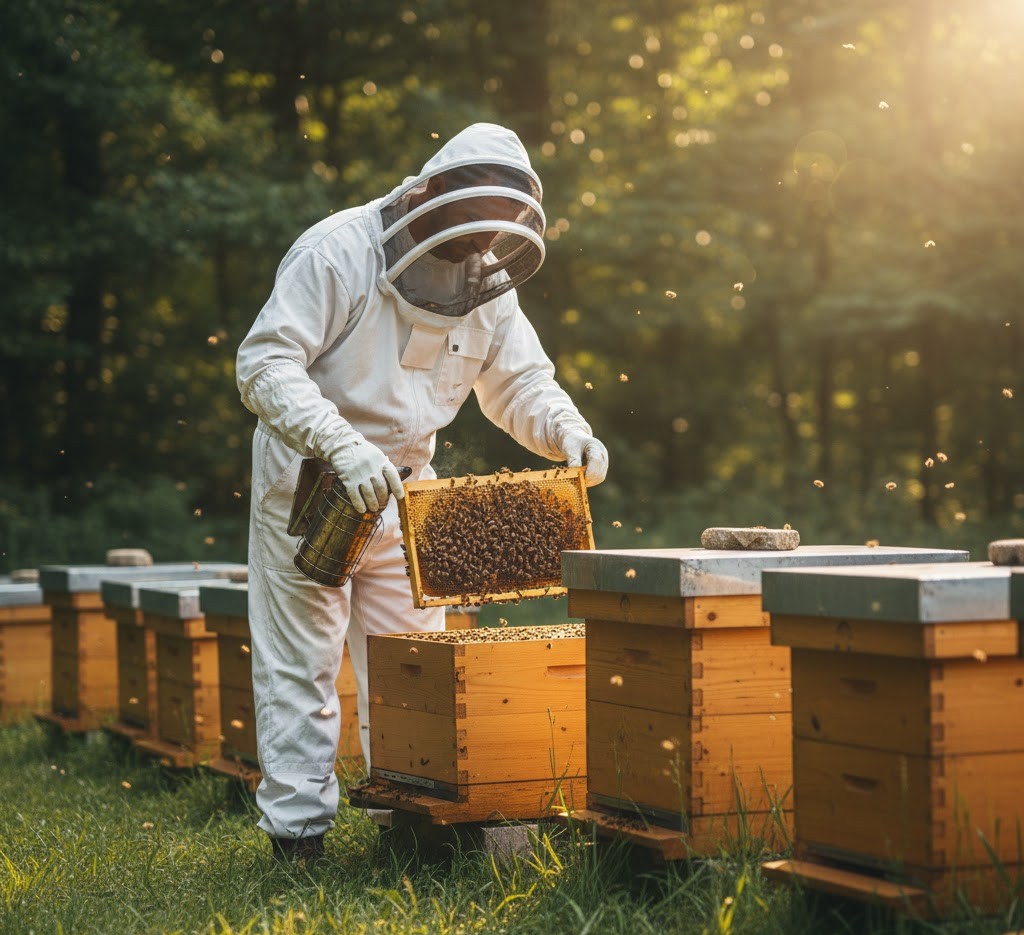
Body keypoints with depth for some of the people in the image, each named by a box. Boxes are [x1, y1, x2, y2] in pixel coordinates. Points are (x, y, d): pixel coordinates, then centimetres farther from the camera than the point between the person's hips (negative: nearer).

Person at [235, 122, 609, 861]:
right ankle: (299, 828, 5)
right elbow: (265, 364, -24)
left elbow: (521, 383, 10)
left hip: (403, 484, 6)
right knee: (301, 663, -1)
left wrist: (569, 432, -13)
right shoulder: (339, 252, -18)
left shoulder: (488, 288, 2)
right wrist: (342, 447, -36)